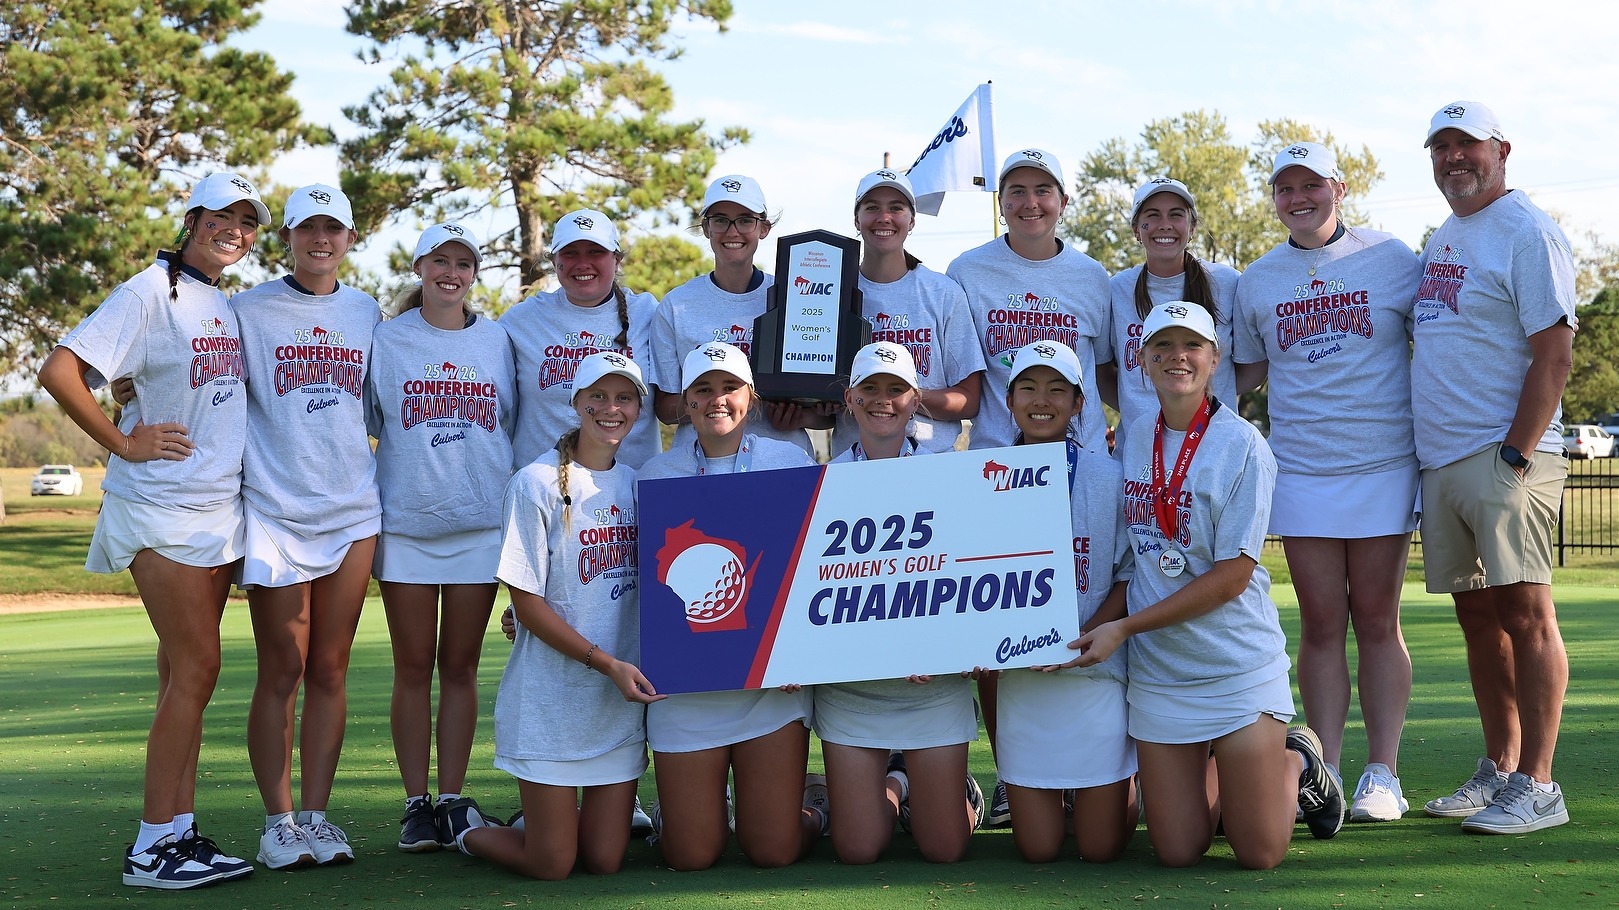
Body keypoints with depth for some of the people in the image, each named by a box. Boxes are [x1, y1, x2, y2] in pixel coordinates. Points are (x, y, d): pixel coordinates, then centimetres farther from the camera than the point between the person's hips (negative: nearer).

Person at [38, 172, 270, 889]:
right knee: (196, 669, -9)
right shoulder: (152, 292, -10)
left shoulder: (228, 307, 14)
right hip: (162, 511, -8)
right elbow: (59, 371, -17)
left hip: (219, 507, 8)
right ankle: (152, 848, -1)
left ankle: (181, 833, 14)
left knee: (185, 672, 9)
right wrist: (123, 444, -14)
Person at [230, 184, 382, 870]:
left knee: (330, 669, 6)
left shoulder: (366, 313, 13)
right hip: (275, 510, -3)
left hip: (353, 509, 3)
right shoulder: (249, 311, 3)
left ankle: (316, 814, 14)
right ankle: (278, 821, 8)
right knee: (282, 671, -1)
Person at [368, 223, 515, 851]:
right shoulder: (385, 342, 6)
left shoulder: (498, 341, 10)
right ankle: (416, 804, 10)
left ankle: (452, 800, 12)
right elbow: (360, 425, 11)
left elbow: (517, 425, 15)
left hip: (481, 523, 1)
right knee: (413, 668, 3)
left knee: (460, 667, 5)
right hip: (405, 522, -1)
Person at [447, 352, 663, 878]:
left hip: (623, 696, 5)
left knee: (604, 861, 5)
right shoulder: (538, 484, -10)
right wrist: (607, 663, -18)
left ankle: (547, 818, 35)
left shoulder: (637, 485, 7)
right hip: (552, 696, -5)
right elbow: (526, 601, -11)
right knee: (551, 865, 1)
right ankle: (467, 827, 29)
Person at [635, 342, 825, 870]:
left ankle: (813, 801, 31)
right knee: (690, 857, 1)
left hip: (774, 680, 0)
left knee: (775, 851, -1)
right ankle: (676, 808, 34)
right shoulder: (654, 476, 5)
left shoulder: (791, 463, 4)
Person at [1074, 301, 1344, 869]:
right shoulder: (1136, 438, 6)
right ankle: (1215, 776, 33)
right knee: (1177, 852, 4)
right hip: (1157, 671, 4)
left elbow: (1232, 575, -14)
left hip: (1238, 668, -4)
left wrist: (1123, 628, -14)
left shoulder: (1243, 446, -11)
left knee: (1260, 854, 0)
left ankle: (1297, 764, 28)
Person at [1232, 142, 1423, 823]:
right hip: (1300, 473, 2)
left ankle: (1382, 775, 9)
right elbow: (1247, 373, 20)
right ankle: (1323, 774, 7)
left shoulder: (1391, 259, 3)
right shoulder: (1257, 281, 10)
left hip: (1383, 467, -2)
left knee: (1377, 622, 2)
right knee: (1321, 626, 3)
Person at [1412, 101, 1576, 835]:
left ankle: (1537, 784, -2)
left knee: (1524, 614, -7)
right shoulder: (1441, 240, 18)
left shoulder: (1527, 232, -7)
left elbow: (1553, 355, -13)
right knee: (1478, 618, 11)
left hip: (1505, 457, -8)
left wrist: (1516, 456, -17)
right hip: (1440, 463, 8)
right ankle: (1499, 769, 20)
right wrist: (1424, 451, 14)